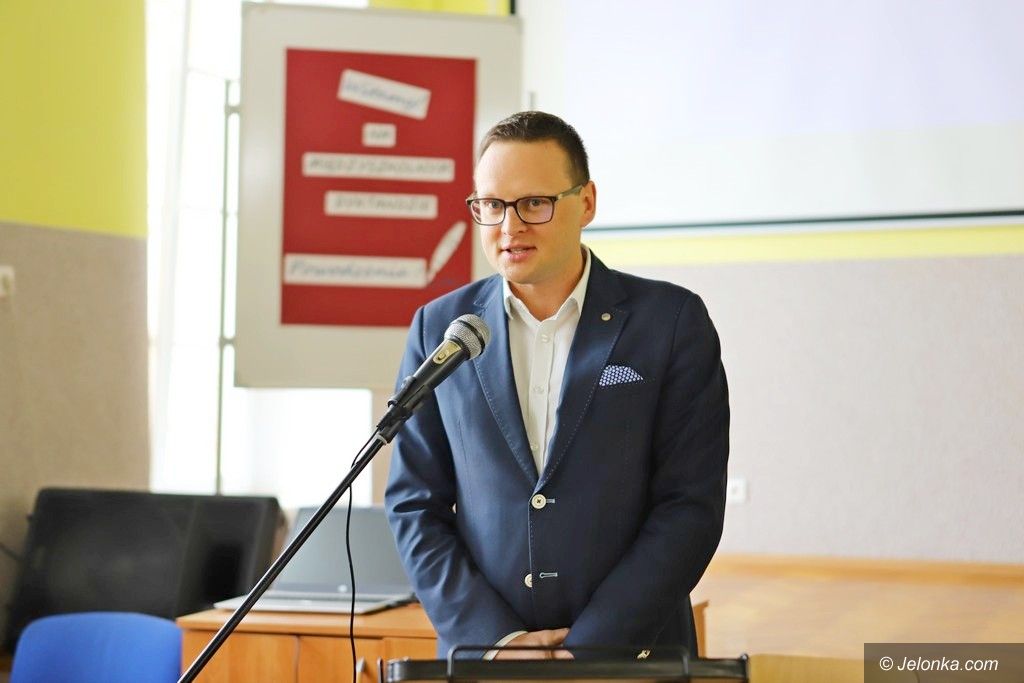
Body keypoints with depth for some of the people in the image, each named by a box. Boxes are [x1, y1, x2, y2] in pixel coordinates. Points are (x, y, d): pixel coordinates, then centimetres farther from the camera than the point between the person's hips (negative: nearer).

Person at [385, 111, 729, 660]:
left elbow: (692, 505, -6)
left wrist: (584, 642, -12)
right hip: (480, 655, 2)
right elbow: (414, 505, 4)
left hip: (632, 654, -2)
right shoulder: (440, 327, 5)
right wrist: (492, 638, -7)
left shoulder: (672, 321, -2)